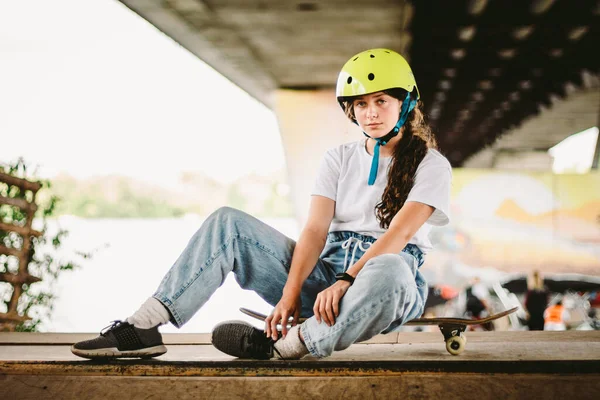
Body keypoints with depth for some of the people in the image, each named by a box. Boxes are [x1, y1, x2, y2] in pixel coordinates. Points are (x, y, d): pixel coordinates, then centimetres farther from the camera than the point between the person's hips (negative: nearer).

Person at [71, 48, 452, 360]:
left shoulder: (431, 164, 1)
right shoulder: (339, 159, 14)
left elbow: (397, 234, -14)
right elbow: (315, 230, 0)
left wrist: (346, 281, -27)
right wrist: (290, 293, -16)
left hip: (378, 277, -4)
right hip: (324, 274, 4)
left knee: (388, 271, -43)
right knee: (228, 223, -11)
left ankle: (278, 344, -39)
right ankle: (144, 327, -21)